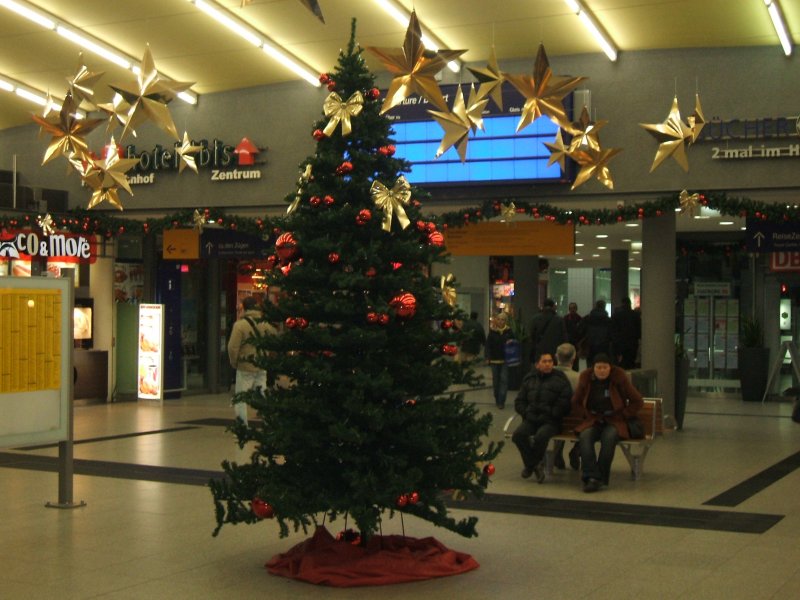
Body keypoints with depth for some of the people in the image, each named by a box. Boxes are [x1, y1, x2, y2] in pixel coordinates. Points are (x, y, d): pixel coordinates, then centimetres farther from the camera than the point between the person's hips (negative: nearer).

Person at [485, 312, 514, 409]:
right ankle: (497, 399, 22)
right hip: (494, 359, 1)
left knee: (504, 379, -7)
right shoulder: (492, 332, -1)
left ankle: (501, 401, -6)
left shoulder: (509, 332, 0)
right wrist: (488, 357, -9)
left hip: (505, 360, -1)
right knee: (496, 380, 10)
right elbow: (488, 345, -1)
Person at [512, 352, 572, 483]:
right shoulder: (529, 379, 15)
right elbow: (519, 402, 18)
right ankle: (535, 466, -9)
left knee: (541, 436, -35)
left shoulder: (560, 379, 4)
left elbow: (564, 403, -3)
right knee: (518, 434, -27)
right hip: (531, 419, 3)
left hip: (551, 421, -3)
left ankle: (530, 464, -8)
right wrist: (527, 413, 2)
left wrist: (551, 414, -9)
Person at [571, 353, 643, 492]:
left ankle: (600, 478, -31)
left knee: (609, 437, -36)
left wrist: (622, 416, -4)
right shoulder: (586, 378, 1)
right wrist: (588, 415, 2)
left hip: (615, 421, -2)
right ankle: (591, 476, -40)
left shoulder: (619, 378, -6)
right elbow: (575, 402, 15)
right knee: (585, 436, -31)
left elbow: (638, 402, 0)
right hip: (593, 420, 2)